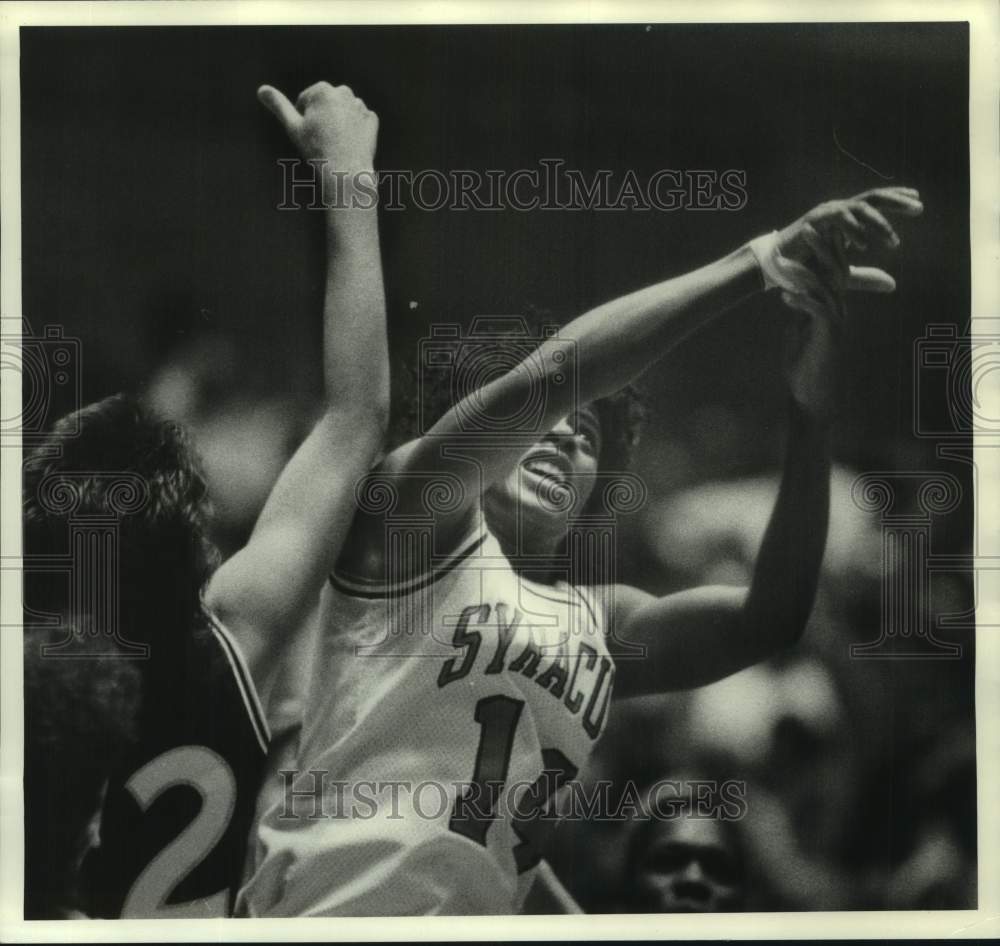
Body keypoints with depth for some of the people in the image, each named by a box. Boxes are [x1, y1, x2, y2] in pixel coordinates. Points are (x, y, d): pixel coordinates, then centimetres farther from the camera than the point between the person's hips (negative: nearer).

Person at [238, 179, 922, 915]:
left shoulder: (602, 619, 13)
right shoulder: (416, 514, -2)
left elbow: (770, 618, -1)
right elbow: (544, 378, -17)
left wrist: (810, 414, -9)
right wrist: (762, 259, -18)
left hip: (477, 913, 6)